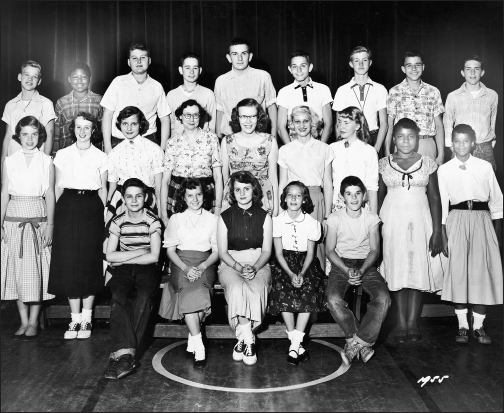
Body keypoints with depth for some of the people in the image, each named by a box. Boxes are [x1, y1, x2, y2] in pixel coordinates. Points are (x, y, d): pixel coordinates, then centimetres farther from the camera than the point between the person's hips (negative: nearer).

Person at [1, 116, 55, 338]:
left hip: (38, 220, -1)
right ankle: (23, 320, 13)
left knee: (36, 271, -2)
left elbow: (49, 194, 2)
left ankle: (33, 322, 7)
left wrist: (50, 224, -3)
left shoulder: (46, 161, 4)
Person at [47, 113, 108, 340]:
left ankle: (86, 318, 9)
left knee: (90, 261, 0)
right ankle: (75, 318, 8)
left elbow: (103, 189, 9)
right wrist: (60, 212, 3)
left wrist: (101, 213, 3)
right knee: (68, 262, -2)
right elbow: (58, 187, 10)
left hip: (91, 208, -1)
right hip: (68, 208, 1)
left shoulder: (100, 157, 6)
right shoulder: (62, 155, 8)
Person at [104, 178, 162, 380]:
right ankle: (125, 352, -41)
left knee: (144, 296, -34)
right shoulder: (118, 221, 6)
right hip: (123, 270, 2)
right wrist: (139, 252, -7)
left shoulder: (152, 221, 1)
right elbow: (110, 256, 0)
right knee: (118, 297, -32)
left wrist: (125, 258, -6)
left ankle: (122, 353, -33)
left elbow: (154, 256, -6)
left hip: (146, 268, -1)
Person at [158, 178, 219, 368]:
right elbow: (170, 250, 6)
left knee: (197, 289, -32)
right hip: (181, 264, 0)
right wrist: (185, 268, -12)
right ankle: (199, 347, -31)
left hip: (205, 264, 0)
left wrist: (202, 267, -12)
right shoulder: (176, 219, 11)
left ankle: (192, 337, -16)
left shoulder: (212, 219, 10)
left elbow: (216, 251, 7)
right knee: (188, 291, -30)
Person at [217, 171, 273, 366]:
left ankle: (241, 339, -19)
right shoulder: (225, 217, 6)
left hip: (258, 265, 0)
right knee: (237, 288, -35)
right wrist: (239, 267, -15)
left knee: (256, 290, -34)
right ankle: (248, 340, -25)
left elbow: (266, 250, 4)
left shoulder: (264, 217, 8)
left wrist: (254, 268, -15)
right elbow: (222, 252, 2)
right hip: (231, 264, 0)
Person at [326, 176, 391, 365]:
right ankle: (363, 342, -10)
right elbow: (330, 250, -1)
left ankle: (355, 342, -13)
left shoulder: (371, 218, 3)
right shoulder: (335, 218, 0)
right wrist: (347, 270, -18)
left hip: (366, 264, 1)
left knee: (383, 299, -27)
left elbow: (374, 250, 0)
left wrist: (361, 271, -18)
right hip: (341, 264, -1)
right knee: (333, 300, -30)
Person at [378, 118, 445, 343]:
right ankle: (401, 323, 8)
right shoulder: (384, 164, 4)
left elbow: (434, 198, 3)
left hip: (420, 220, 1)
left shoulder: (428, 163, 4)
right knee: (397, 270, 1)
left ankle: (412, 323, 10)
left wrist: (437, 230, -2)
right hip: (393, 220, 0)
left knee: (418, 269, 1)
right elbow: (379, 196, 7)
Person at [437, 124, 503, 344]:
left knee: (482, 271, -1)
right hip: (456, 221, 0)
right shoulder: (444, 170, 4)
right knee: (458, 271, -1)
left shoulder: (485, 167, 6)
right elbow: (442, 204, 3)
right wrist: (443, 236, -2)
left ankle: (479, 326, 12)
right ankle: (462, 325, 11)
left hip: (482, 220, 1)